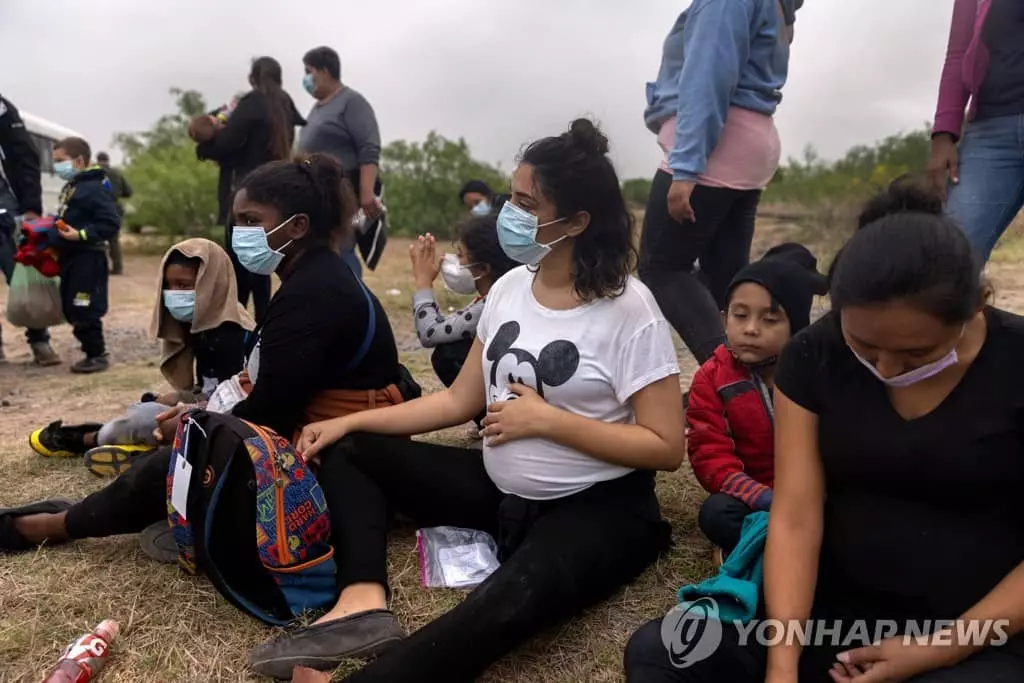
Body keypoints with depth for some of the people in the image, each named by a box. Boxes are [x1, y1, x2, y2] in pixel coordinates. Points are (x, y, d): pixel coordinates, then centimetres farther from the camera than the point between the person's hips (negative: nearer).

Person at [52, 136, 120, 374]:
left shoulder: (94, 188, -13)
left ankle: (98, 355, 4)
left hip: (88, 260, -10)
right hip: (72, 259, 10)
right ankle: (92, 352, 22)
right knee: (71, 310, 14)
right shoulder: (71, 187, 16)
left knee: (85, 312, -8)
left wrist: (82, 235, -25)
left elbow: (112, 223, -21)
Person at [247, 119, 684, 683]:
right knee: (349, 453, 0)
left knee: (507, 603, -39)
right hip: (499, 489, 7)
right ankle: (362, 603, -21)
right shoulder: (510, 287, 2)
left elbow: (666, 446, -17)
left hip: (595, 509, -6)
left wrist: (545, 420, -20)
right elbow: (460, 401, 6)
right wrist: (349, 421, 0)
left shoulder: (629, 311, -16)